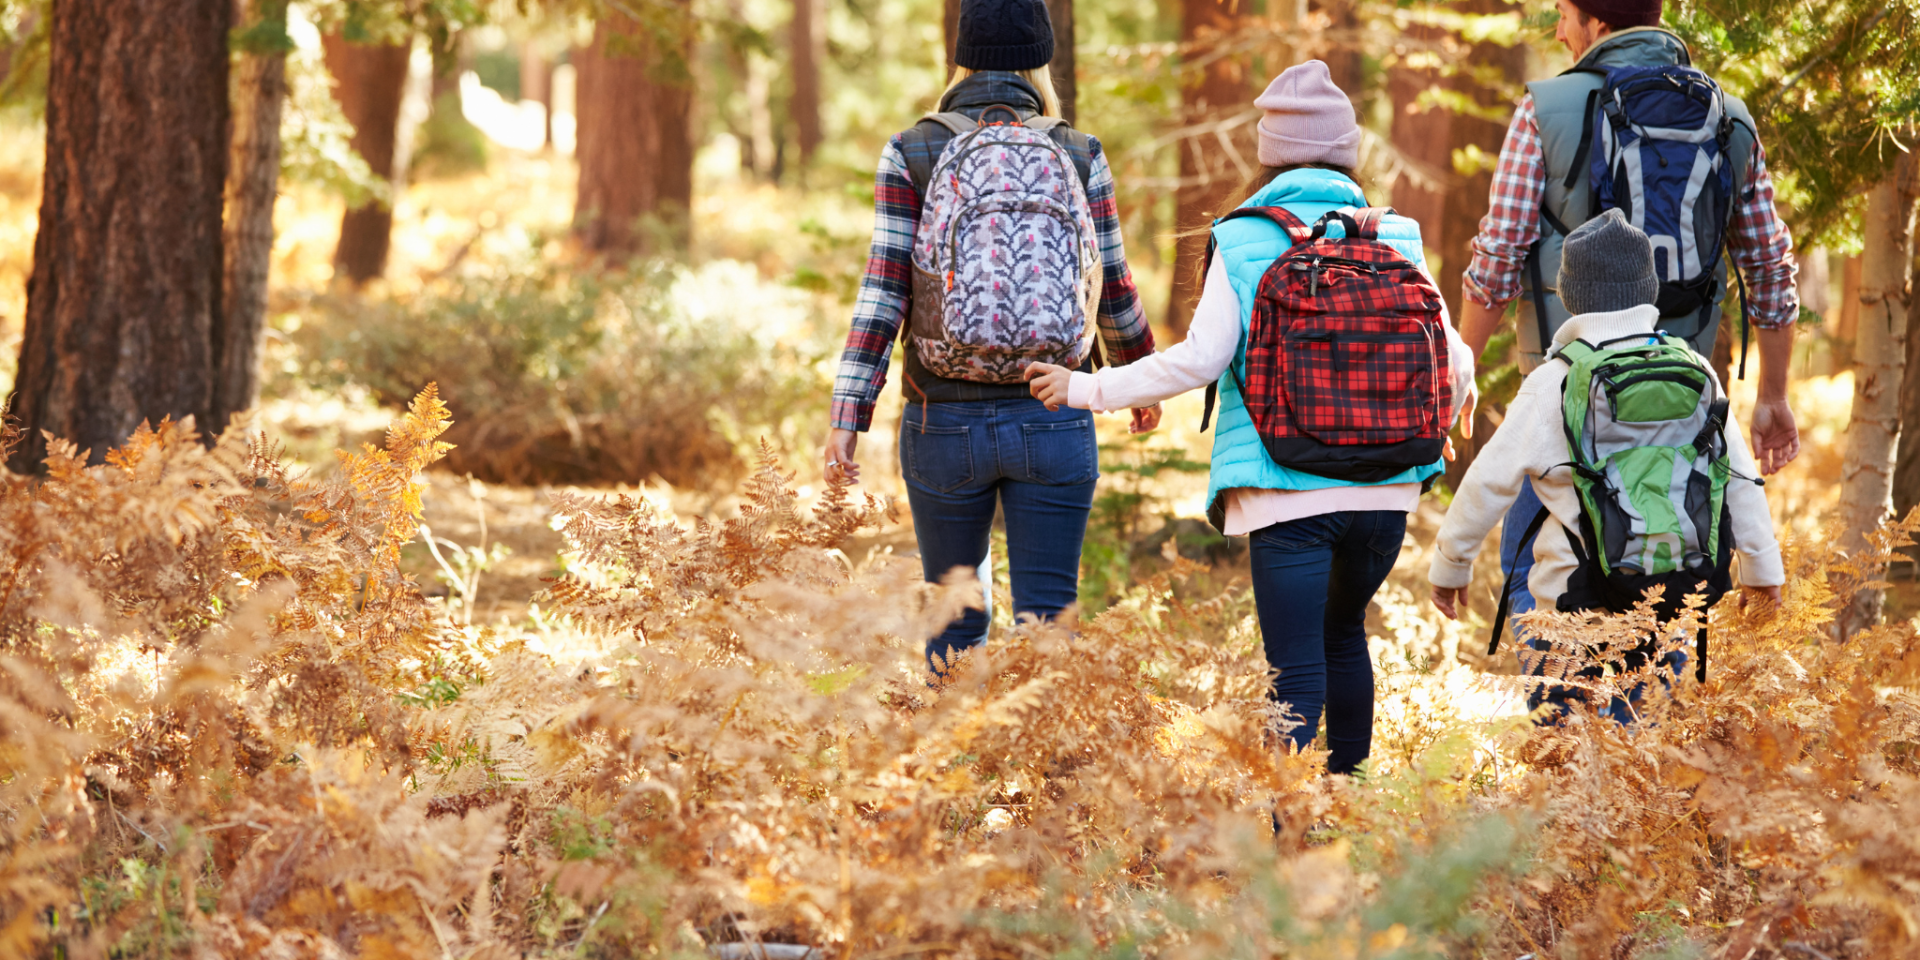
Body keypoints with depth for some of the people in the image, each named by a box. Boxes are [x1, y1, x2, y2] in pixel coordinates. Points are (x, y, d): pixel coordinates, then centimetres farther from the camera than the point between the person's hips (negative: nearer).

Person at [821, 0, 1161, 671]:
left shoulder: (910, 155, -2)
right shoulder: (1080, 157, 1)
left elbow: (882, 294, -8)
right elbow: (1113, 293, 7)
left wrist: (847, 420, -8)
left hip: (944, 421, 0)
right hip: (1054, 423, 0)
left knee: (954, 623, 15)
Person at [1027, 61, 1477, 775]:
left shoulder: (1242, 243, -3)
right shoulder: (1395, 237, 5)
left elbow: (1200, 358, -10)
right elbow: (1447, 354, 8)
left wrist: (1087, 389, -1)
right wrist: (1456, 398, 32)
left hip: (1287, 494, -3)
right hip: (1386, 488, 3)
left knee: (1295, 670, -5)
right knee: (1342, 630, 26)